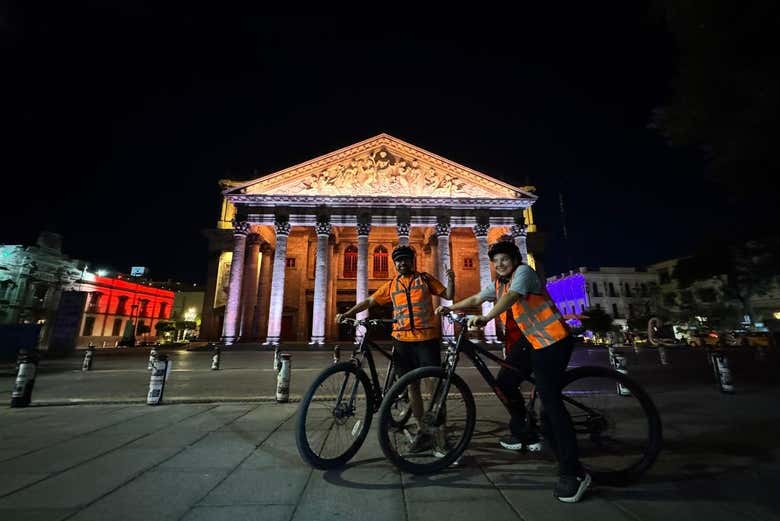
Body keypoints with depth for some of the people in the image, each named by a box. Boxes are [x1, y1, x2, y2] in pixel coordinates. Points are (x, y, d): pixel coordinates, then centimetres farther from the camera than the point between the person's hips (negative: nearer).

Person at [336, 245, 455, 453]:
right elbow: (369, 301, 12)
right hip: (402, 341, 3)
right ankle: (423, 431, 22)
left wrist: (451, 279, -12)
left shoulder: (425, 279, 6)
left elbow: (448, 295, 7)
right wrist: (347, 313, 5)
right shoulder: (391, 285, 11)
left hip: (427, 339, -2)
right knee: (412, 386, 8)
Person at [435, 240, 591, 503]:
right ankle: (524, 434, 31)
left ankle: (573, 472, -4)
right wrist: (450, 307, 13)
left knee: (550, 400, -14)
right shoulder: (498, 283, 11)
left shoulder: (524, 272, -13)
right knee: (505, 382, 11)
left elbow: (511, 297, -32)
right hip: (528, 339, 9)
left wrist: (485, 318, -44)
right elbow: (476, 298, 20)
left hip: (551, 340, -9)